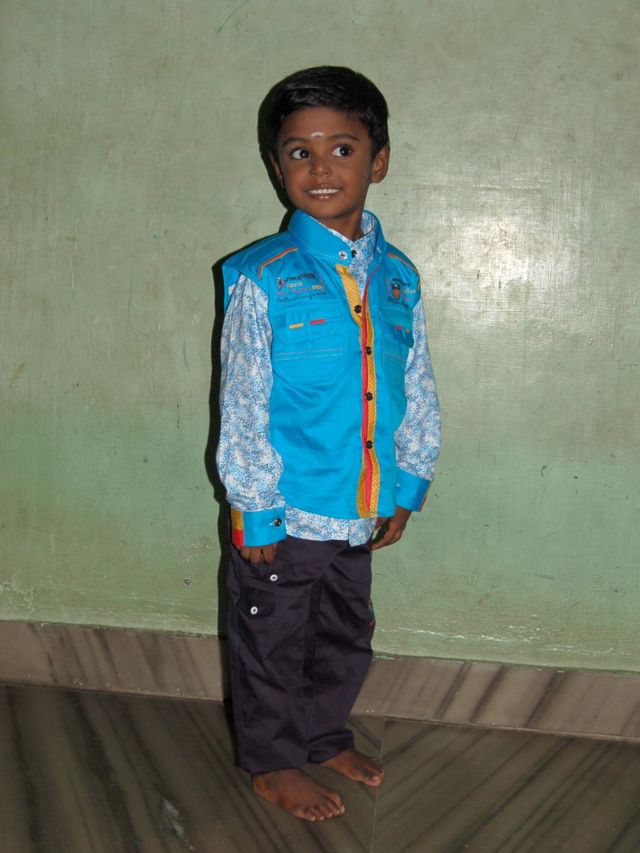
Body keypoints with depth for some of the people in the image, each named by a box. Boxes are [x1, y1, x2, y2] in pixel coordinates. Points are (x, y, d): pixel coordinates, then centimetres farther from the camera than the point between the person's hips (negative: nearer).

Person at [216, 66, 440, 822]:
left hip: (361, 508, 5)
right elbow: (242, 406, -13)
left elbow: (416, 390, 8)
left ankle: (324, 736, 46)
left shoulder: (398, 277, 0)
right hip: (284, 511, -5)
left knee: (346, 637, 22)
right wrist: (255, 510, -12)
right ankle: (272, 762, 36)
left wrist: (409, 485, 8)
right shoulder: (263, 279, -15)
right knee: (272, 641, 14)